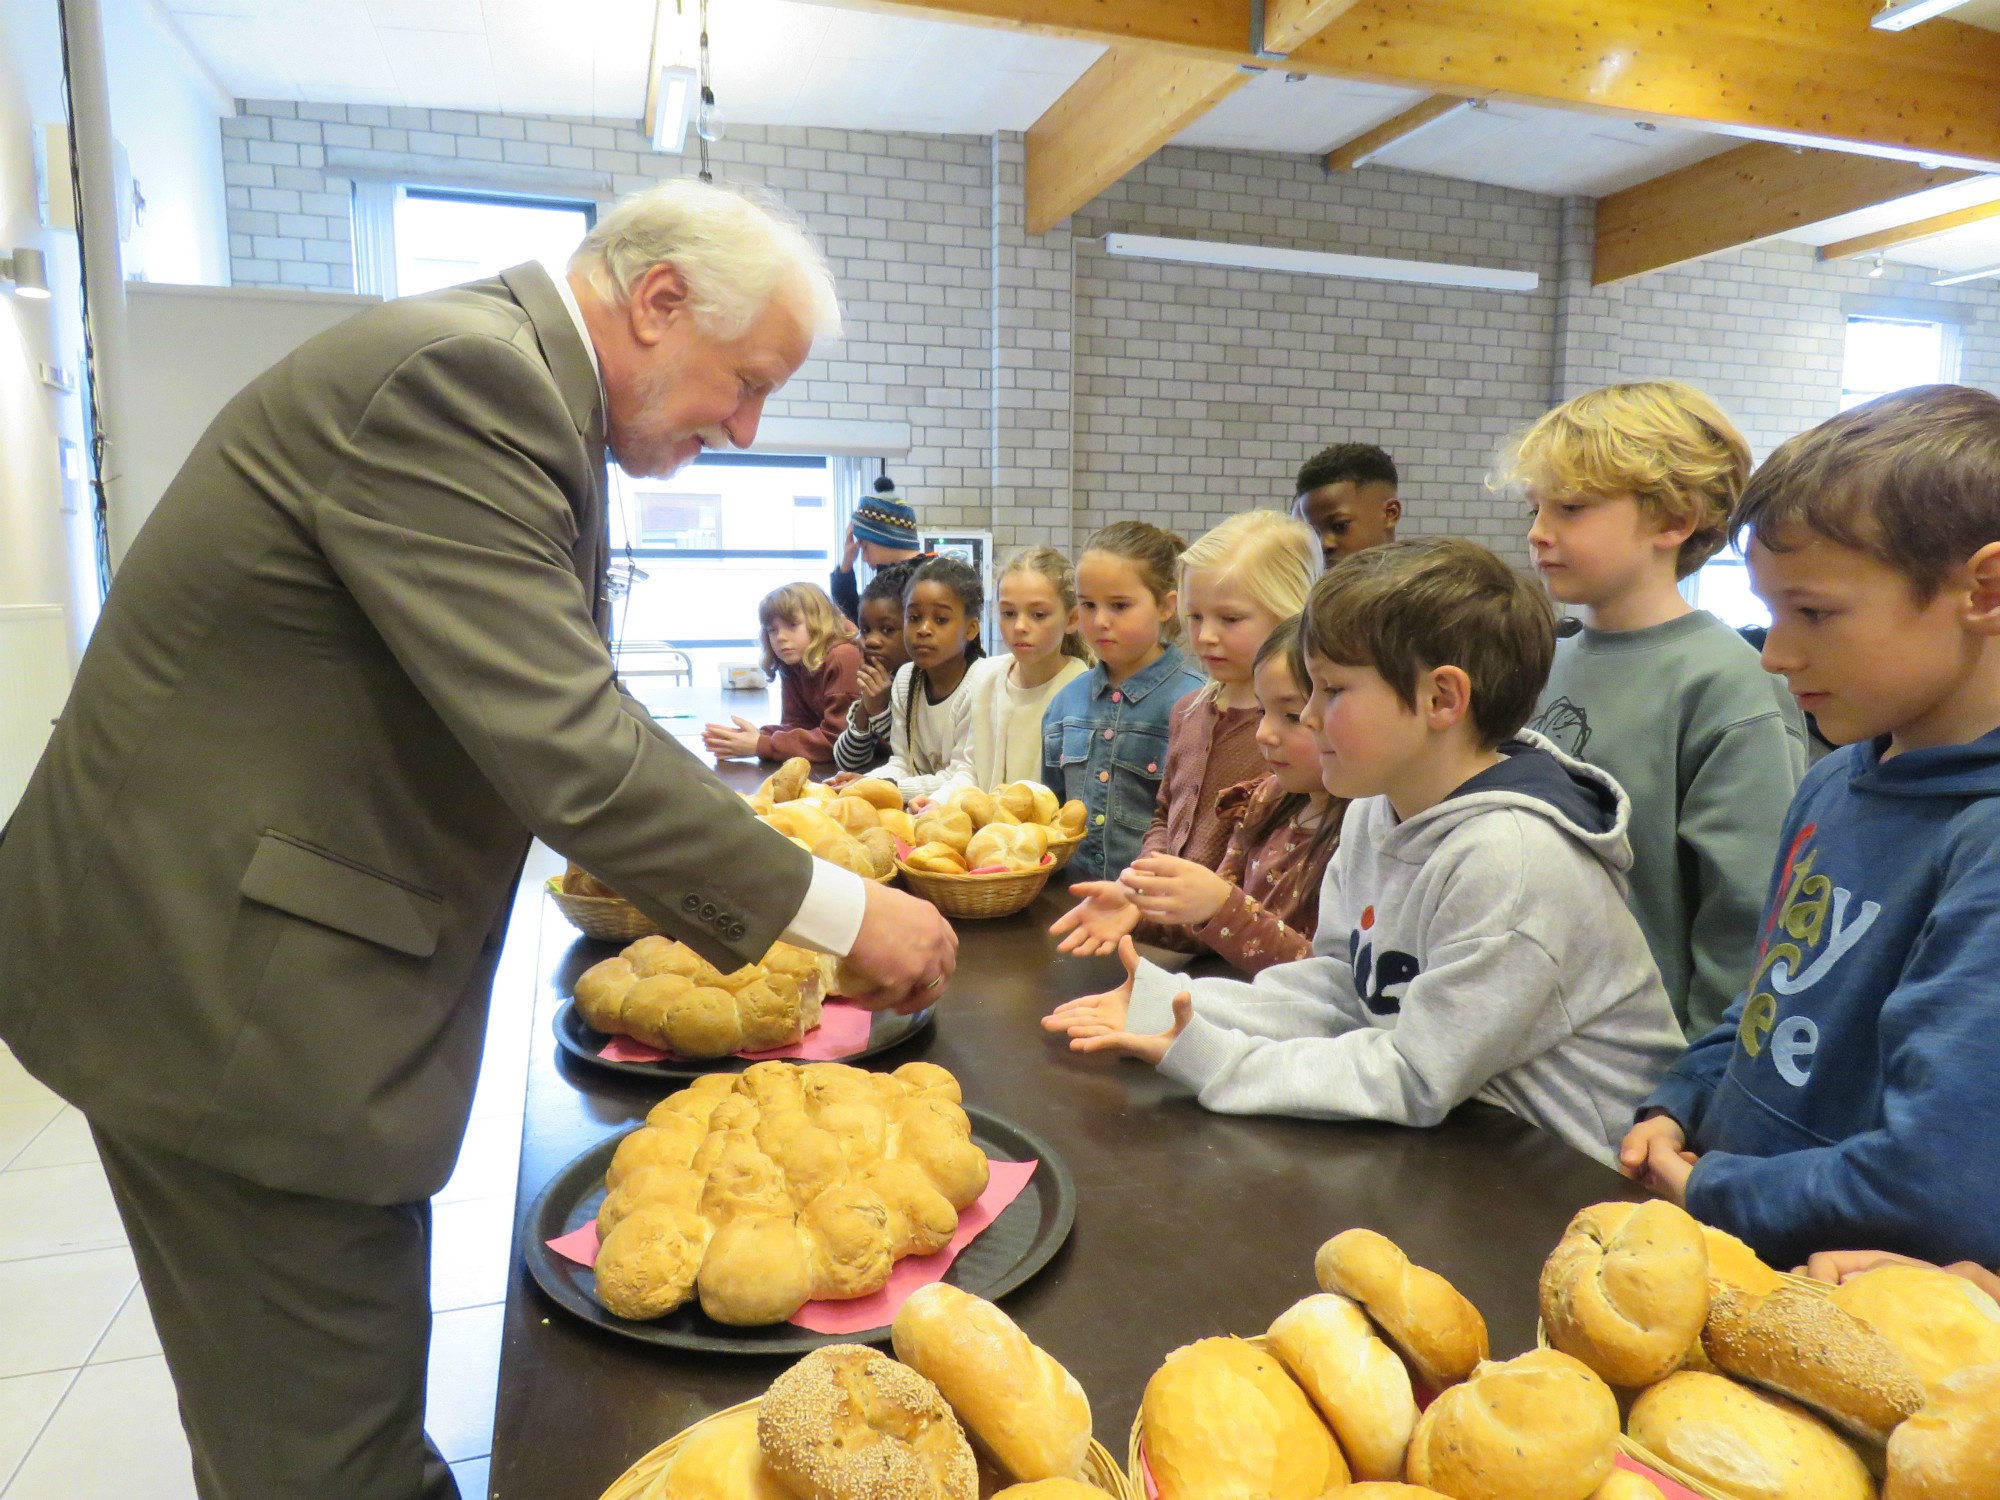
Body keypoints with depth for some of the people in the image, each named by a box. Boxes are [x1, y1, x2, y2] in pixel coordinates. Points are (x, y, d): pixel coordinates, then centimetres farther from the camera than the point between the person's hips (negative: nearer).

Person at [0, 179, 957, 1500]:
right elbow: (563, 744, -27)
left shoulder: (495, 371, 10)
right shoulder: (455, 372, -21)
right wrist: (838, 910, -18)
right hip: (222, 985, -9)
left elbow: (531, 716, 14)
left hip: (264, 955, 10)